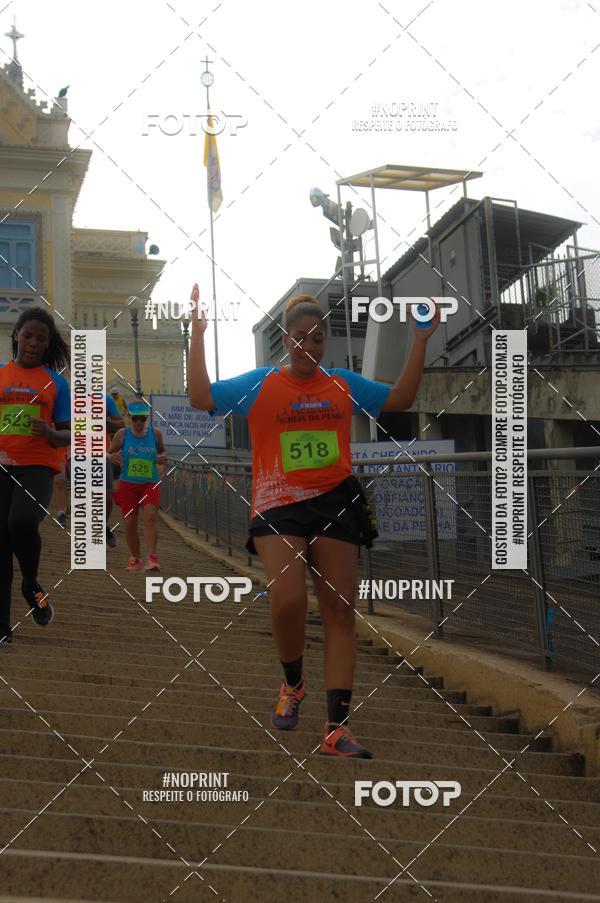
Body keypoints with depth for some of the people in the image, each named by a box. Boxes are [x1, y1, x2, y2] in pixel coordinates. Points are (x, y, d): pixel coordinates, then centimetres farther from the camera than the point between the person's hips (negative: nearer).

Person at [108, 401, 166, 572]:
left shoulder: (155, 433, 3)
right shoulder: (122, 434, 0)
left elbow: (162, 451, 19)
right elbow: (109, 453, 7)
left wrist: (163, 458, -4)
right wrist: (112, 457, -16)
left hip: (150, 483, 0)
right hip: (128, 483, 0)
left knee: (150, 516, -20)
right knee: (130, 522, 1)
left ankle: (152, 557, -23)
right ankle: (135, 559, 17)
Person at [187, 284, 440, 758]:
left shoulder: (344, 385, 13)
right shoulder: (259, 384, 5)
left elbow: (400, 399, 17)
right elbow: (202, 397, -3)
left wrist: (421, 341, 11)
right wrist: (198, 335, -8)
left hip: (336, 503, 3)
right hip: (278, 507, -3)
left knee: (340, 612, -3)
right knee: (288, 601, -22)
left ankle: (337, 728, -1)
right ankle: (293, 684, 11)